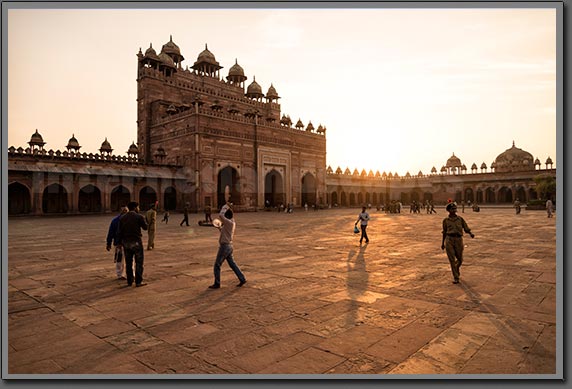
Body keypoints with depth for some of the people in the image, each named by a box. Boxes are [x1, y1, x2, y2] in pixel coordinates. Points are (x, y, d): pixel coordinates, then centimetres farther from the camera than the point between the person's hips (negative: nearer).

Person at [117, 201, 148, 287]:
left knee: (128, 263, 12)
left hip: (126, 242, 5)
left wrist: (120, 242, 10)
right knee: (139, 262, 3)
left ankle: (129, 281, 18)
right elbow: (145, 227, 0)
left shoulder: (122, 218, 4)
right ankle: (138, 281, 3)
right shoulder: (139, 217, -9)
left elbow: (119, 231, 4)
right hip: (136, 242, -5)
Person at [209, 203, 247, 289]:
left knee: (217, 265, 2)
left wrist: (225, 207, -17)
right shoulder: (232, 223, 10)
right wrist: (220, 228, 12)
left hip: (225, 246, -9)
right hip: (229, 246, 9)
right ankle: (242, 279, 17)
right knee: (232, 263, 16)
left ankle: (217, 284, 11)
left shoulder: (229, 223, -19)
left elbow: (220, 215, -30)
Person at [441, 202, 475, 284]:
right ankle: (456, 277, 5)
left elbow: (466, 229, 5)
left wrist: (471, 233, -17)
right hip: (449, 240, -1)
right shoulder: (446, 220, 6)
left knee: (460, 259, 10)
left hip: (458, 240, 1)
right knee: (452, 259, -4)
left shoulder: (460, 219, 6)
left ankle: (457, 268, 44)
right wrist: (442, 242, 15)